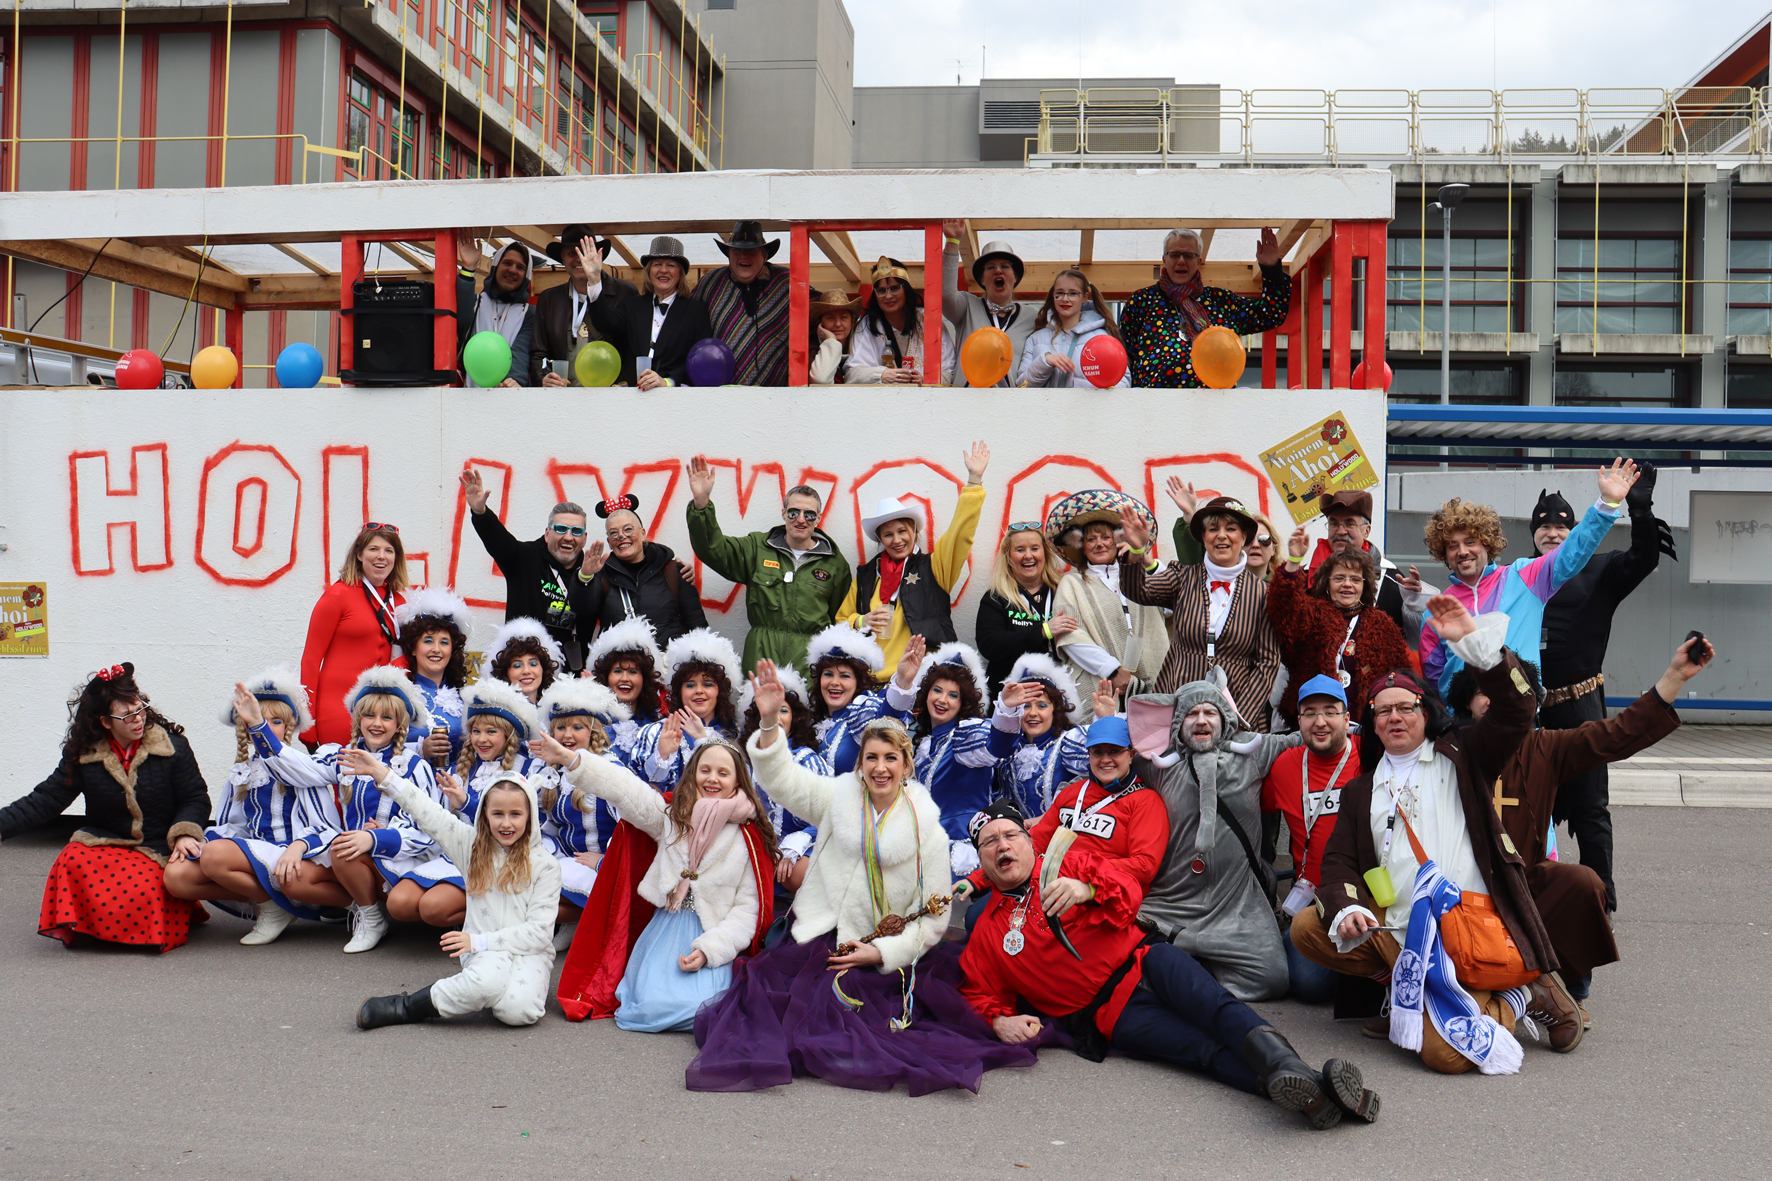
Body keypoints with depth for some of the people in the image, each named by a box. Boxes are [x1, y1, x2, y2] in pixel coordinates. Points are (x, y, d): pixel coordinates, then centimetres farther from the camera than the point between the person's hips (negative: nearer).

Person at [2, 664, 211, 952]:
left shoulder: (173, 747, -1)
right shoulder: (82, 755, 4)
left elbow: (195, 799, 2)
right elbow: (44, 801, 4)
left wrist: (184, 833, -17)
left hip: (160, 853, -3)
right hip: (104, 845, 3)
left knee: (142, 890, -33)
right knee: (74, 860, -31)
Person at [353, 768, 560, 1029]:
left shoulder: (544, 866, -1)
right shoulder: (474, 847, 8)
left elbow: (539, 932, -7)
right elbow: (429, 813, 3)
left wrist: (479, 941, -14)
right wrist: (380, 772, -3)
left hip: (529, 952, 0)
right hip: (484, 951, 1)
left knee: (518, 1011, -32)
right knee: (487, 981, -36)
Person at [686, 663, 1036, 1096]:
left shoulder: (927, 832, 2)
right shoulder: (838, 800, 7)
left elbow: (933, 919, 2)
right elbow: (784, 779, -6)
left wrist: (882, 952, -12)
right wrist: (769, 722, -23)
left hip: (888, 958, -2)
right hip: (819, 941, 2)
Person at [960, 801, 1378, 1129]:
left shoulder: (1069, 862, 15)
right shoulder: (986, 934, 19)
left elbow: (1127, 886, 1)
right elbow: (980, 993, 19)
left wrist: (1087, 889, -21)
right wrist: (999, 1019, -4)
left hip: (1143, 961, 1)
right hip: (1107, 1012, -1)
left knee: (1208, 1000, -34)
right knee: (1205, 1049, -26)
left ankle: (1282, 1062, -57)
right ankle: (1310, 1094, -49)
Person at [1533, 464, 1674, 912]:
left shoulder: (1597, 571, 6)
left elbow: (1643, 559, -10)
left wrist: (1640, 510, -23)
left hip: (1580, 706, -2)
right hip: (1528, 706, 3)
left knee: (1587, 803, 1)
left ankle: (1600, 890, 10)